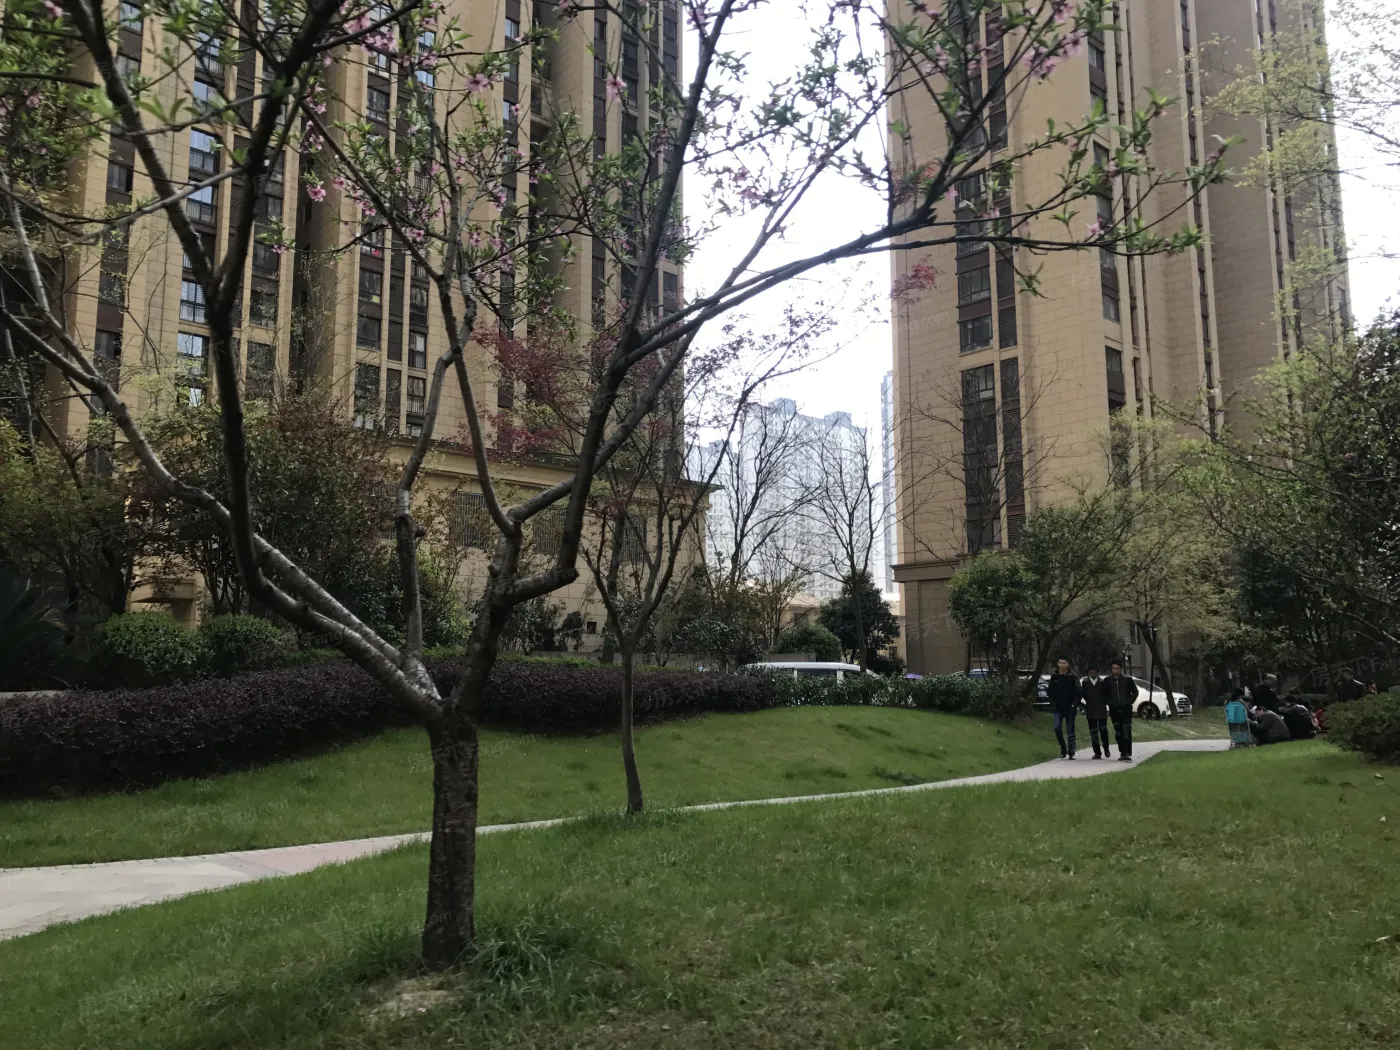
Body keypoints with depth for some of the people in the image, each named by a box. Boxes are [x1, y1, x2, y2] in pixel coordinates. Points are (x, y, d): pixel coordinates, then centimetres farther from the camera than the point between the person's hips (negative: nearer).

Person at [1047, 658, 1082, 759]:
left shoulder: (1072, 677, -3)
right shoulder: (1054, 677, 5)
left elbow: (1078, 692, -5)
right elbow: (1050, 692, 13)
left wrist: (1075, 703, -14)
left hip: (1070, 708, -2)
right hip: (1058, 708, 2)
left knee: (1070, 730, 2)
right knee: (1057, 727, -14)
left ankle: (1071, 752, 9)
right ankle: (1063, 747, 5)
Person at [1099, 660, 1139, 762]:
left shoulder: (1127, 680, -3)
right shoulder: (1107, 681, 1)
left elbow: (1135, 692, 6)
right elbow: (1103, 693, 13)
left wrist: (1129, 702, -1)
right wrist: (1109, 703, 4)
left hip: (1126, 709, -2)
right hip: (1114, 710, 2)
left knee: (1127, 732, -9)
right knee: (1118, 733, 6)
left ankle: (1128, 753, -10)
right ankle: (1122, 753, 16)